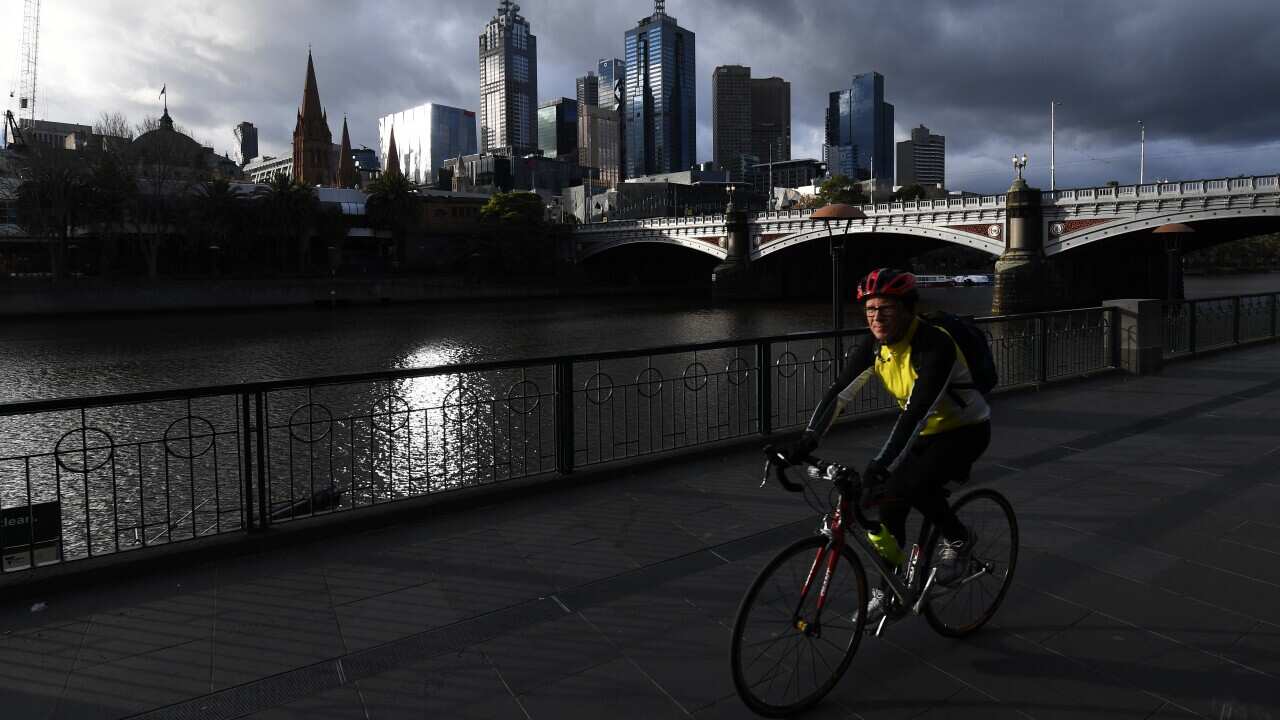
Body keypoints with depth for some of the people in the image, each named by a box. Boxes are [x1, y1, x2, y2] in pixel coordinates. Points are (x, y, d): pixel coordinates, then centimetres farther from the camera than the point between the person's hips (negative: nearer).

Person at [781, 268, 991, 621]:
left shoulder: (935, 345, -31)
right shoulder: (874, 346, -10)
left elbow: (917, 410, -40)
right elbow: (839, 393, -15)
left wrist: (880, 465, -49)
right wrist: (805, 443, -26)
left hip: (966, 430, -7)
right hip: (923, 430, 7)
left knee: (911, 485, -29)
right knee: (887, 498, -3)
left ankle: (959, 539, -1)